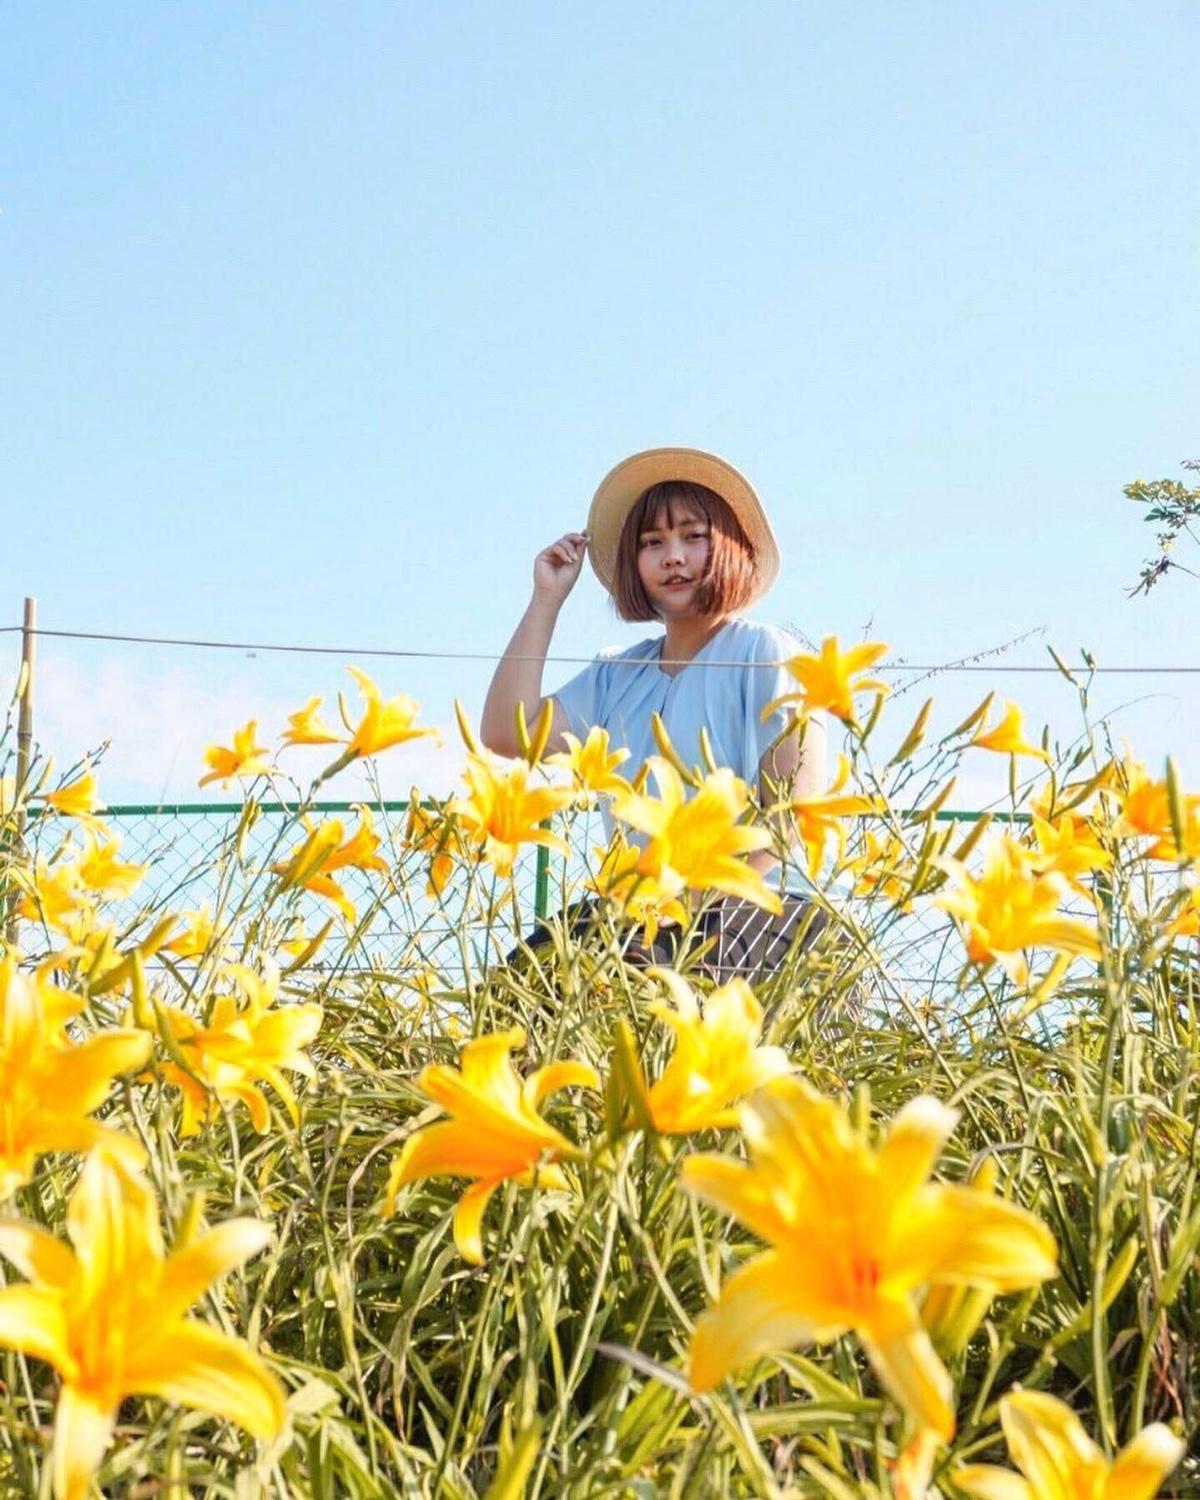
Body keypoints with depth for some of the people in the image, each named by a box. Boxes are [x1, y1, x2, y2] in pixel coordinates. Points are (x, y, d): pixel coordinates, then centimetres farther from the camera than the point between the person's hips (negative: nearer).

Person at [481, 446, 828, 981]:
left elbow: (793, 810, -9)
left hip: (756, 917, -6)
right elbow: (507, 733, 5)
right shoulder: (614, 677, 19)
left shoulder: (765, 655, 0)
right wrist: (546, 599, 9)